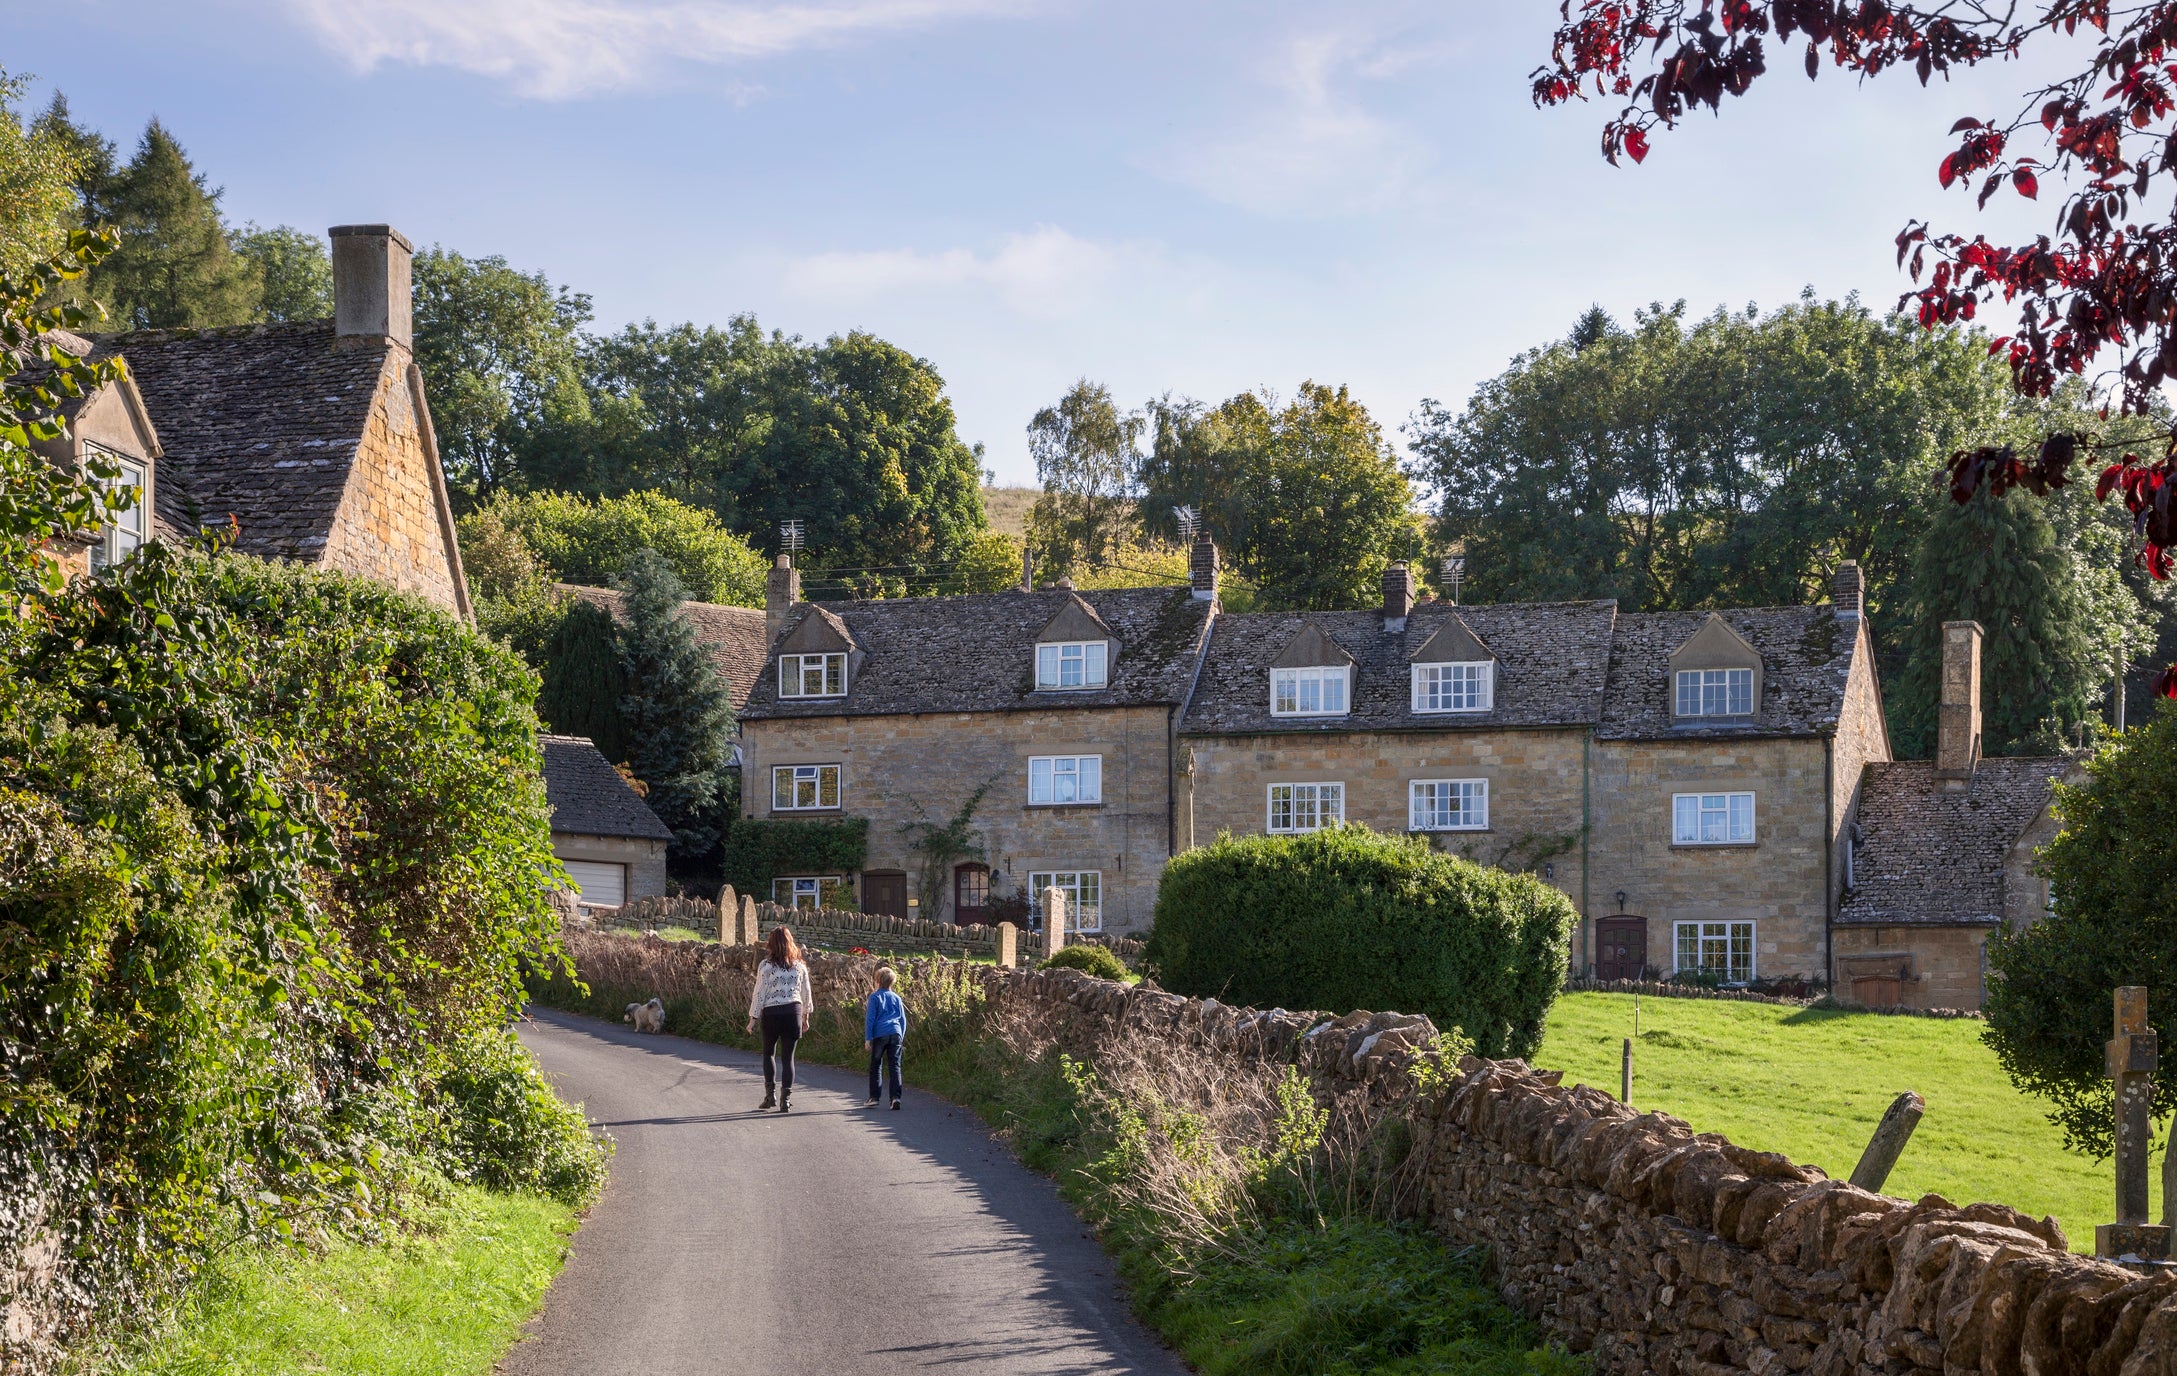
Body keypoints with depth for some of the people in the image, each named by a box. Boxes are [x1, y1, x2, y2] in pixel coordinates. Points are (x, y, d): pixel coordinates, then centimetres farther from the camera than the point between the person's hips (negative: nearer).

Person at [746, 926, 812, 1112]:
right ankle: (786, 1098, -3)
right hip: (793, 1011, 2)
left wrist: (753, 1018, 2)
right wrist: (805, 1016, 21)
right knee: (788, 1057, 4)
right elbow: (806, 993, 10)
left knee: (768, 1053, 18)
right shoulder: (799, 965, 4)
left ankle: (770, 1094, 15)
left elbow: (759, 993, -5)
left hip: (771, 1013, -2)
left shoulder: (766, 965, -6)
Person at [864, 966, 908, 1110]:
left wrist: (867, 1038, -3)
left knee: (875, 1066, 9)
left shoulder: (875, 997, 1)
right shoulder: (896, 998, 13)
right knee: (894, 1066, 1)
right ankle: (895, 1097, -10)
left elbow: (870, 1018, -3)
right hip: (896, 1034, 3)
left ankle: (874, 1097, 9)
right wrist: (902, 1037, 23)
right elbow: (903, 1019, 16)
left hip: (880, 1034, -3)